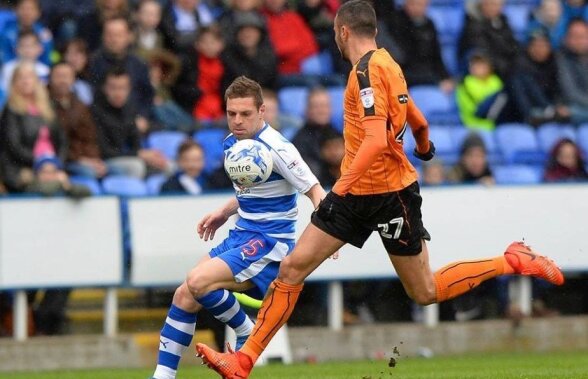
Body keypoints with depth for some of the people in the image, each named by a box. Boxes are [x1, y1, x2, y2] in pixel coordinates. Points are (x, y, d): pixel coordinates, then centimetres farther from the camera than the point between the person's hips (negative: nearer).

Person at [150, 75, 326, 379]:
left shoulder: (275, 148, -17)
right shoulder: (231, 144, 8)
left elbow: (314, 191, -19)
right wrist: (224, 212, 17)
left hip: (269, 243, -9)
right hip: (241, 237, 9)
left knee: (198, 282, -25)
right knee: (184, 296, 1)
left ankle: (248, 335, -3)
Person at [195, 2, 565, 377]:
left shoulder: (367, 70, -18)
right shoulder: (387, 64, 9)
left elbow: (376, 139, -29)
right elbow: (418, 123, 22)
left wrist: (342, 187, -31)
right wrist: (424, 147, 43)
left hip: (390, 192, -9)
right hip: (357, 191, 9)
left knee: (425, 293, 2)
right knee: (293, 267, 0)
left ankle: (513, 261, 16)